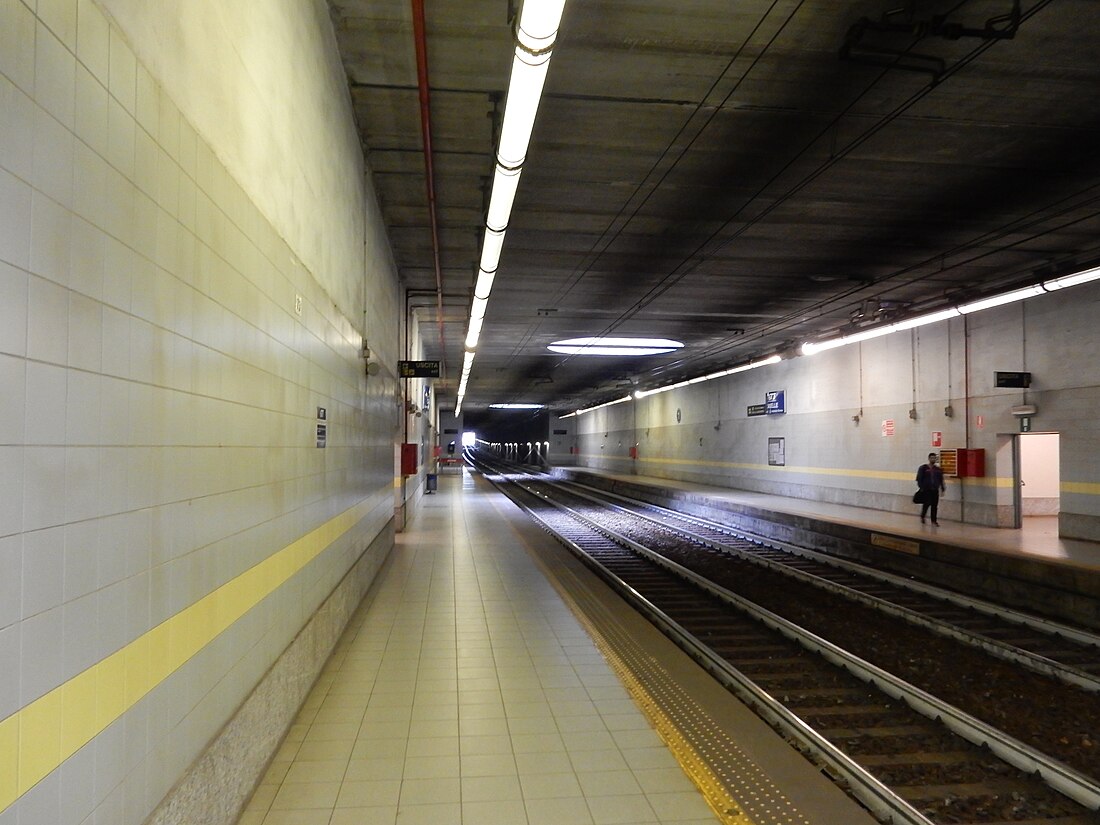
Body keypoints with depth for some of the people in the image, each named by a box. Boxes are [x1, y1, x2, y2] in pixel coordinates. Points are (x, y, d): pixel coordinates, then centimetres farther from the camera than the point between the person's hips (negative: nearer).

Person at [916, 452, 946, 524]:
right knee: (927, 504, -7)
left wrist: (942, 489, 11)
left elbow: (941, 480, 16)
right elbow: (919, 478, -2)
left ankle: (934, 520, 10)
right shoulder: (923, 468, 0)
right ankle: (922, 517, 16)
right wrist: (921, 487, -9)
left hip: (935, 490, 4)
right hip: (926, 490, -4)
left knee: (935, 506, 2)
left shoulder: (938, 469, 12)